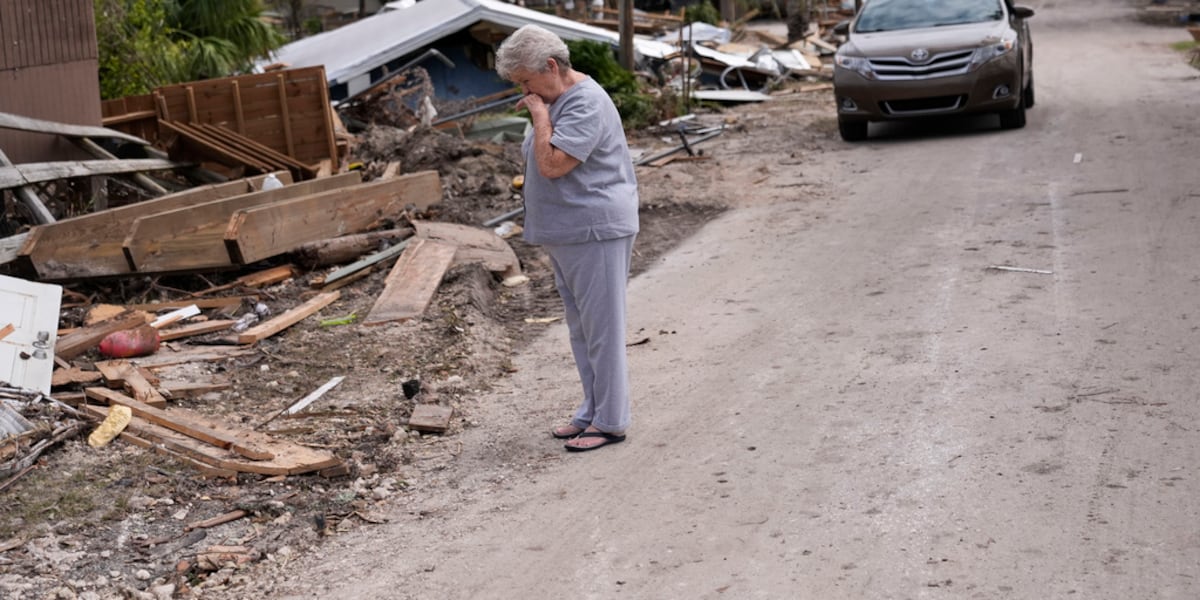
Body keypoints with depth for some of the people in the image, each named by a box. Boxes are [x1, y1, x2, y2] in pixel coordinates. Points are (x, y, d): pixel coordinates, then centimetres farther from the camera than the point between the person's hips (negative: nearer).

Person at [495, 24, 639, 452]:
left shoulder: (586, 104, -18)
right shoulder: (555, 101, 14)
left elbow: (552, 164, -26)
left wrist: (539, 113, -18)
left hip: (596, 231, -11)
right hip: (566, 235, 11)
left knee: (601, 328, -4)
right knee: (581, 329, 15)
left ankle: (610, 421, 3)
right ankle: (592, 412, 24)